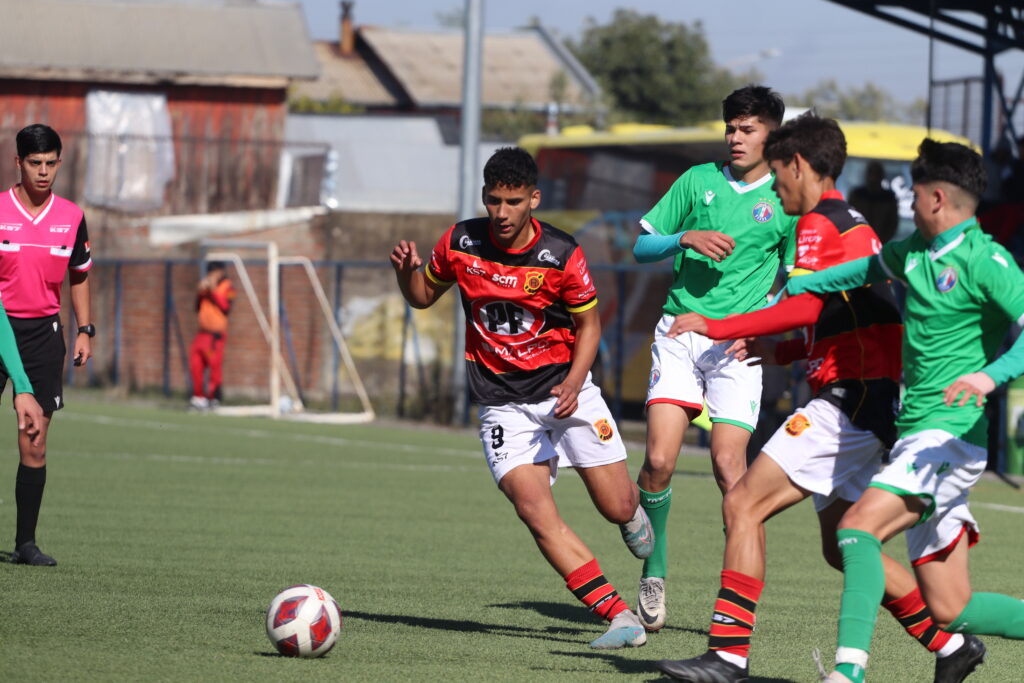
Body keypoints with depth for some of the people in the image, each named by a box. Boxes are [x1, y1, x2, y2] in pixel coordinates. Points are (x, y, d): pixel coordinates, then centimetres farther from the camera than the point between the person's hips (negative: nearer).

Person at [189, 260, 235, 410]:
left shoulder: (228, 287, -3)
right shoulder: (206, 286, 17)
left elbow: (226, 308, -15)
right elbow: (197, 308, 15)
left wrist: (213, 291, -16)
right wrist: (200, 292, 0)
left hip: (216, 333, -7)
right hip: (202, 331, 7)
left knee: (215, 365, -8)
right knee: (196, 364, 3)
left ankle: (213, 398, -4)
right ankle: (199, 396, 10)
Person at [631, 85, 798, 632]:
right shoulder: (698, 181, 10)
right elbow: (641, 247, 12)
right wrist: (687, 238, -7)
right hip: (680, 332, 2)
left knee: (728, 465, -13)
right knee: (659, 460, -11)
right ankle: (653, 570, 11)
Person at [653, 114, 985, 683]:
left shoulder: (820, 224, -8)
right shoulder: (856, 226, 22)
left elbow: (804, 307, -23)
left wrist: (716, 328, -19)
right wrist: (778, 352, 20)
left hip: (848, 401, -10)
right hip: (873, 406, 10)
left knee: (744, 505, -12)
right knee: (842, 547, 16)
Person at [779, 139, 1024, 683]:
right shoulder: (917, 251, 14)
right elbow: (867, 268, 35)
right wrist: (789, 291, 37)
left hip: (949, 435, -8)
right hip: (915, 435, 8)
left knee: (858, 525, -28)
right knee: (950, 611, 4)